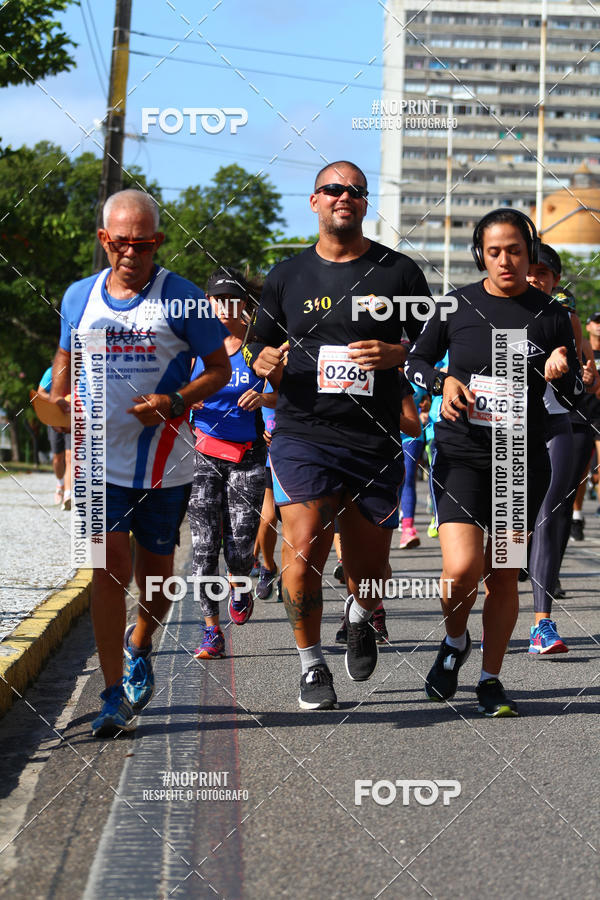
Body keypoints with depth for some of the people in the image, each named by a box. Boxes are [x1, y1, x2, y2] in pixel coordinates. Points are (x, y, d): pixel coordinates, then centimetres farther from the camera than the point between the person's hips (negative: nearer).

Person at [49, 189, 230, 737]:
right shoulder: (80, 297, 5)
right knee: (111, 566, -11)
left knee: (156, 569, 11)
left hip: (164, 462, -1)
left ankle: (139, 646, 42)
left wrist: (173, 402, -15)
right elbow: (66, 359, 22)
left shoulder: (182, 299, -4)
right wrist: (59, 407, 5)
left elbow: (219, 369, 1)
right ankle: (115, 696, -8)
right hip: (101, 459, 1)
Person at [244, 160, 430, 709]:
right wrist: (267, 362, -6)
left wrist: (396, 355, -10)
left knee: (369, 566, 7)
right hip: (303, 436, 0)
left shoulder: (398, 272, 7)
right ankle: (312, 663, 1)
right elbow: (262, 351, 18)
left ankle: (361, 619, 44)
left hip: (376, 443, 1)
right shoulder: (287, 277, 10)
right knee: (304, 549, -17)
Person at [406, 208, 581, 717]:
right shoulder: (457, 306, 1)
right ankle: (454, 642, 14)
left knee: (503, 574, 6)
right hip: (461, 456, -1)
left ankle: (491, 678, 21)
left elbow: (575, 393, 9)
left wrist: (561, 373, -14)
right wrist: (443, 383, -7)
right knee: (462, 568, -17)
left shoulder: (551, 317, 2)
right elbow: (417, 360, 13)